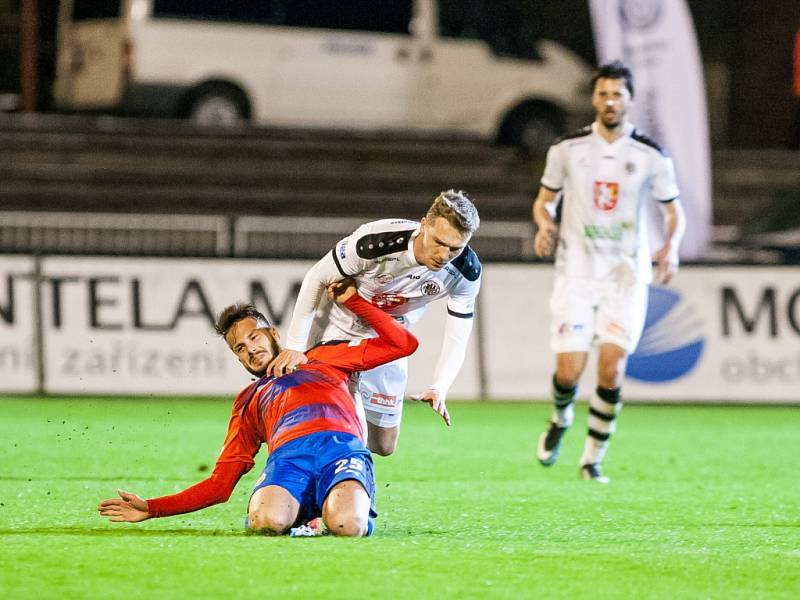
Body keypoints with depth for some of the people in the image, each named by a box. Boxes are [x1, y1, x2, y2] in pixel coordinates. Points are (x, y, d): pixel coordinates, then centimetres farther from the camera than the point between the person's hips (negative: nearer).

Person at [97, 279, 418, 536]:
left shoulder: (320, 359, 33)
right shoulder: (248, 402, 36)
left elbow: (402, 344, 30)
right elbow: (219, 483, 30)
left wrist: (353, 301, 27)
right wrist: (151, 508, 22)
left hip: (342, 446, -1)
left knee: (346, 525, -37)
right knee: (265, 522, -38)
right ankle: (301, 515, -6)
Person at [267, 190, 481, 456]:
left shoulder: (467, 272, -24)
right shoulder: (374, 242, -36)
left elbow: (456, 341, -16)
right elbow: (316, 279, -21)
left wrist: (438, 389, -34)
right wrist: (294, 346, -22)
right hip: (338, 333, -4)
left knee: (383, 446, 9)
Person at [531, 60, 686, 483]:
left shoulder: (651, 156, -1)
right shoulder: (567, 149, 1)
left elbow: (674, 212, 9)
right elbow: (544, 199, 13)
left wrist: (671, 248, -11)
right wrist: (544, 225, -10)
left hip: (626, 277, 0)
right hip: (576, 273, 0)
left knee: (611, 369, -14)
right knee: (569, 372, -7)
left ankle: (594, 458, 4)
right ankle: (560, 420, 29)